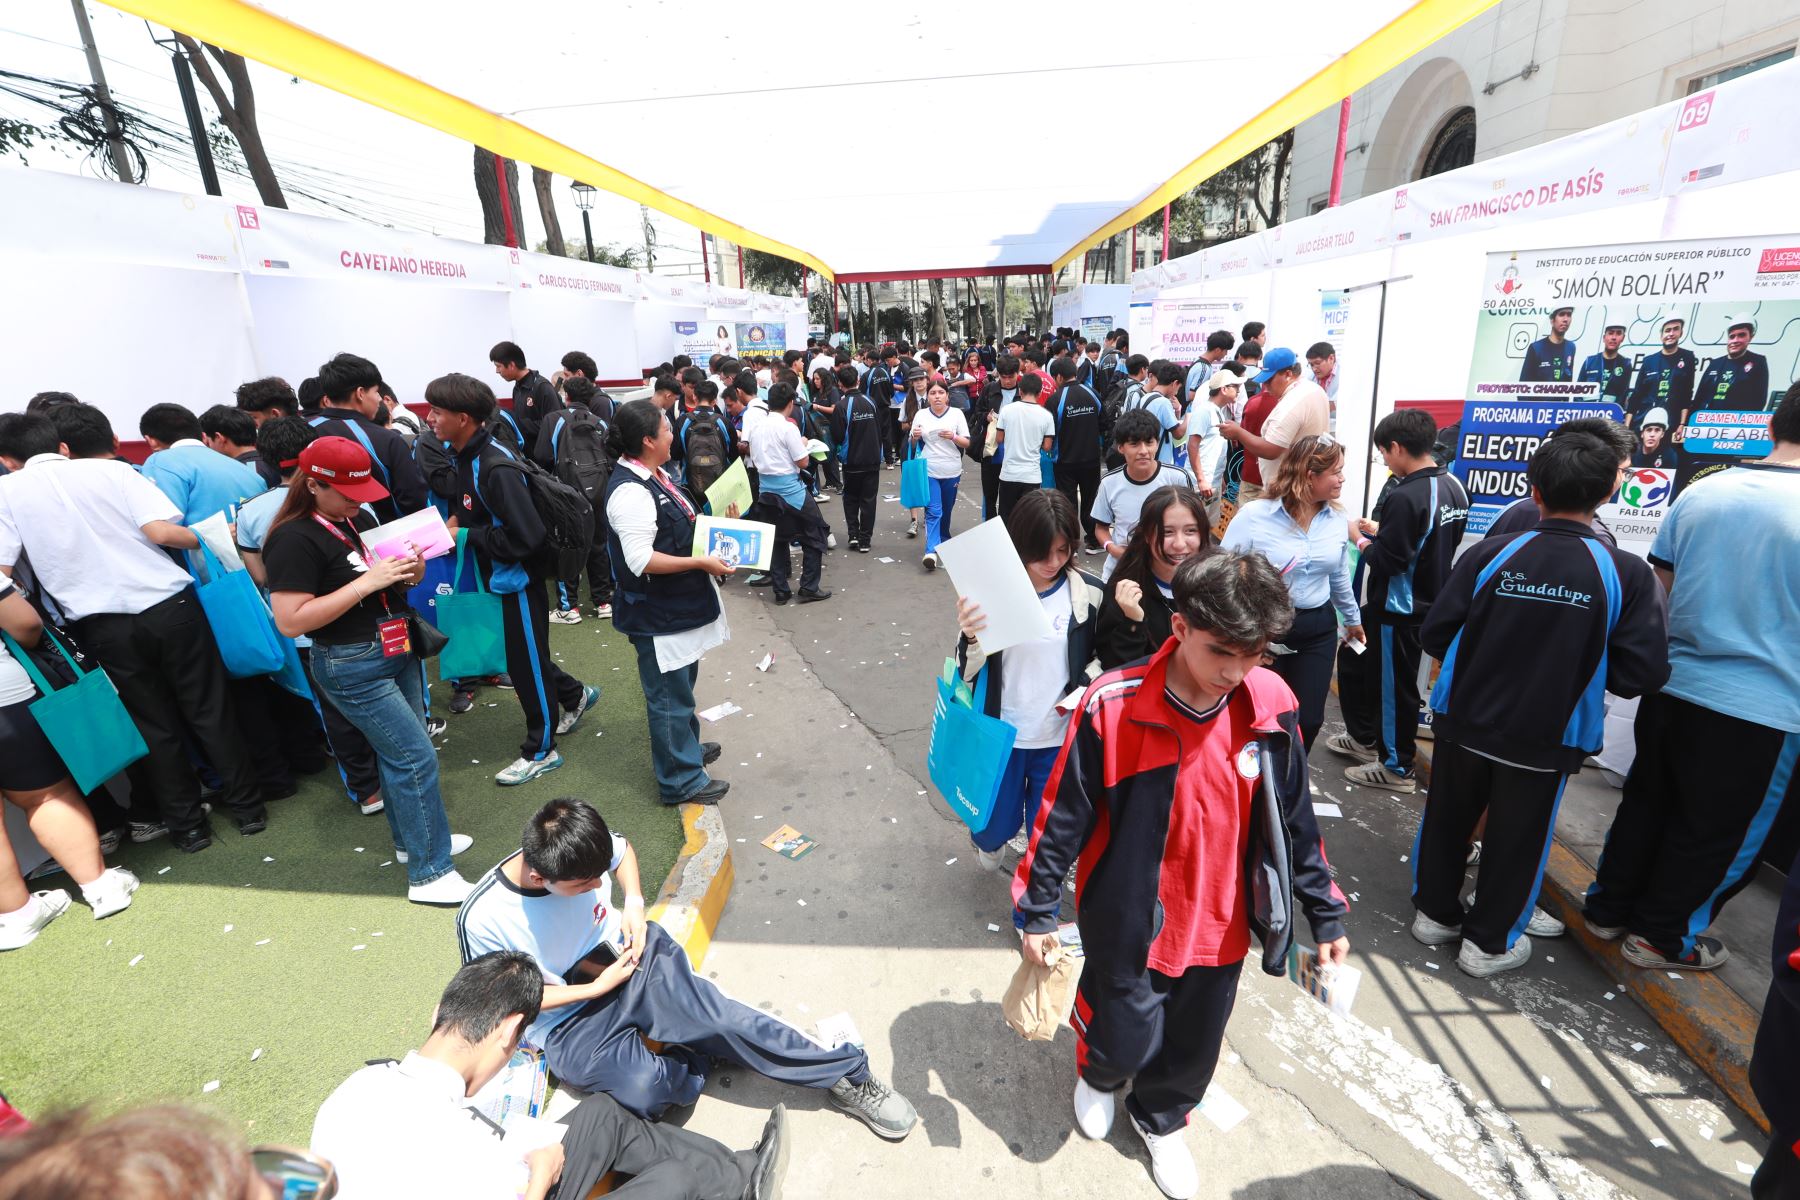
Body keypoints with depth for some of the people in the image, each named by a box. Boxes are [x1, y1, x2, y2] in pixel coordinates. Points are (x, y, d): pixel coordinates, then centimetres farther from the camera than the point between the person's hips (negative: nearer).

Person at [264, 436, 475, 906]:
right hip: (352, 666, -8)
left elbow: (390, 582, 18)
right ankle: (429, 874, 4)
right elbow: (290, 621, -22)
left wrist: (411, 570, -5)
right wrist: (367, 583, -26)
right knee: (417, 758, -7)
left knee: (396, 753, 19)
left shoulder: (358, 519, 7)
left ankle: (410, 840, 37)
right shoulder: (294, 539, -16)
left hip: (399, 650, 8)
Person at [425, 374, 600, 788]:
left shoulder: (496, 467, -25)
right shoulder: (463, 458, 4)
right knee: (520, 655, 21)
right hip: (493, 578, 9)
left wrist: (466, 536, -20)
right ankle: (575, 695, 43)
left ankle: (540, 751, 20)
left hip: (517, 581, -9)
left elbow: (526, 537, -30)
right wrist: (453, 524, 3)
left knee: (526, 664, 4)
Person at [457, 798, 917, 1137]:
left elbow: (623, 849, 10)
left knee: (715, 1014, -22)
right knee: (645, 1090, -32)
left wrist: (634, 902, -8)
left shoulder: (580, 852, -15)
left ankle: (848, 1073, -13)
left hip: (627, 954, 2)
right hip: (567, 1021, -2)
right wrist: (596, 987, -16)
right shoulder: (482, 920, -24)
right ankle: (701, 1054, 2)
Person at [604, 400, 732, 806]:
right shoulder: (631, 492, -24)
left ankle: (686, 746, 45)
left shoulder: (653, 476, 7)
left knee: (681, 684, 25)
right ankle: (681, 780, 18)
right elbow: (640, 559, -29)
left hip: (678, 606, 10)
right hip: (657, 615, -10)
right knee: (669, 695, 4)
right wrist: (701, 563, -26)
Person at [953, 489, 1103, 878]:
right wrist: (970, 637, -30)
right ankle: (989, 839, 55)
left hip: (1060, 737, 1)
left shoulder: (1089, 594, -10)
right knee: (997, 826, 16)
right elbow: (968, 673, -10)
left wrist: (1084, 689, -12)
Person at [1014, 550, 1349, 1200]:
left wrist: (1325, 914, 8)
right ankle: (1099, 1076, 54)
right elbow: (1064, 815, -14)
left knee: (1193, 1048, 22)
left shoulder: (1271, 706, -13)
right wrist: (1038, 909, -7)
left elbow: (1293, 821, 1)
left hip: (1220, 925, 4)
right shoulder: (1114, 705, -25)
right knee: (1123, 1040, 15)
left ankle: (1160, 1118, 56)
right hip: (1128, 921, -3)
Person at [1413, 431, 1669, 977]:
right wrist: (1579, 664, 7)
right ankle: (1490, 941, 30)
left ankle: (1436, 911, 36)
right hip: (1545, 738, 0)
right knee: (1517, 836, 16)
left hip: (1465, 722, 1)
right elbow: (1642, 673, -13)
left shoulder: (1491, 554, -13)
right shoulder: (1626, 573, -13)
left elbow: (1434, 634, -11)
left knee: (1448, 818, 19)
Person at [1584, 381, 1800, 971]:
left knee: (1645, 804, 19)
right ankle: (1662, 937, 26)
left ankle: (1608, 907, 32)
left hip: (1672, 684, 4)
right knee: (1719, 831, 13)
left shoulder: (1700, 492, -2)